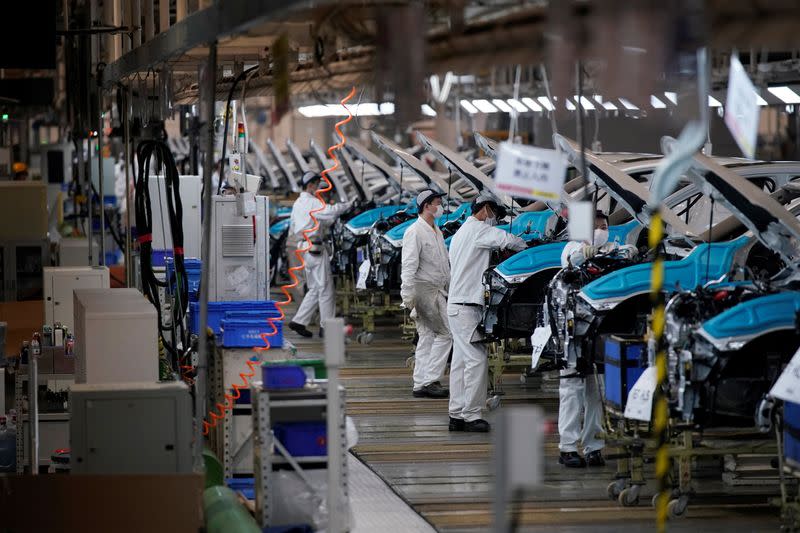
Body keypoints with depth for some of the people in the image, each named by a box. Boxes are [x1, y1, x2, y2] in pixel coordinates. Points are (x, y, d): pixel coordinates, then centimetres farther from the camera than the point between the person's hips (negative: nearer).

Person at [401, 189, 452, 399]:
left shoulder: (437, 232, 19)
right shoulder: (415, 232, -11)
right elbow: (409, 265, -18)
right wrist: (407, 294, -25)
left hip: (437, 290, 9)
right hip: (423, 289, -9)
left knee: (427, 337, 8)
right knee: (445, 333, -10)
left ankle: (421, 385, 9)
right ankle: (430, 380, -8)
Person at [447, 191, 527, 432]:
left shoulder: (461, 233, 24)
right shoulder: (478, 229, -8)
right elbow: (506, 240, -19)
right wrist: (527, 247, -1)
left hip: (457, 305, 11)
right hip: (466, 306, -11)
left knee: (461, 361, 10)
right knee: (477, 359, -12)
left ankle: (457, 415, 10)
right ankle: (471, 415, -12)